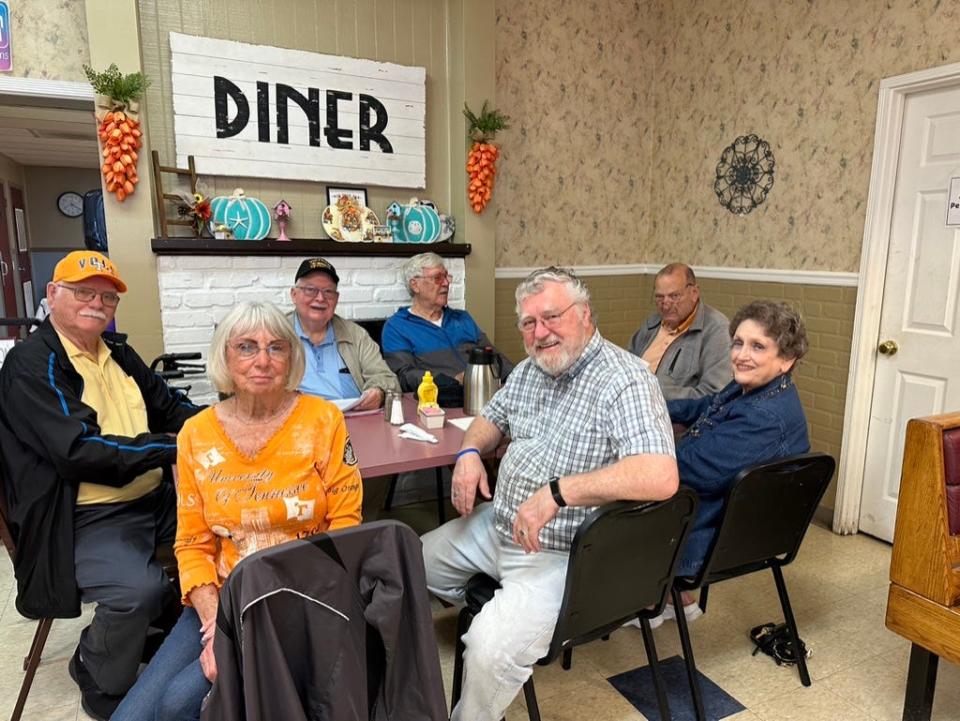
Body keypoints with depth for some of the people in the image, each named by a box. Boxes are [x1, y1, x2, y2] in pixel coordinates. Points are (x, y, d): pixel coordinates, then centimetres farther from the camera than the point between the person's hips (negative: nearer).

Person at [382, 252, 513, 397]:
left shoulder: (463, 318, 23)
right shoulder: (396, 326, 5)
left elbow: (494, 356, 17)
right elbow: (405, 376, -7)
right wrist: (456, 379, -19)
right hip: (442, 404, -5)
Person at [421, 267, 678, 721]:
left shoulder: (624, 380, -21)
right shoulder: (530, 370, 6)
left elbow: (660, 477, -34)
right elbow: (493, 417, 23)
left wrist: (557, 492, -36)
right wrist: (470, 452, 0)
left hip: (564, 553, -8)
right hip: (499, 525, 9)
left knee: (492, 648, -27)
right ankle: (482, 611, 39)